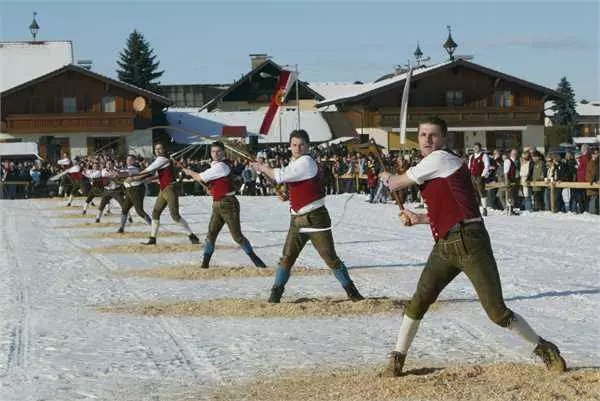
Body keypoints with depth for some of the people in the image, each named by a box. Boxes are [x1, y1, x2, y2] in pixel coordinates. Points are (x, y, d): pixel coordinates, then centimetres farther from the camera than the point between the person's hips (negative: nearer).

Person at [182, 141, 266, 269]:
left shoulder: (221, 166, -17)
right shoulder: (215, 165, 13)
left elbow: (200, 178, -13)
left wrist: (189, 172, 4)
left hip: (228, 203, -9)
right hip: (217, 205, 9)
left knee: (237, 235, -8)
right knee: (211, 234, 7)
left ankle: (255, 259, 0)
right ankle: (205, 263, 13)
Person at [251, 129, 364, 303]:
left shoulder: (306, 161, -15)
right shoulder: (293, 163, 12)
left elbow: (280, 176, -20)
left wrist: (262, 167, -6)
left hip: (315, 218, -7)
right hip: (297, 220, 7)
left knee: (331, 258, -3)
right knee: (287, 258, 2)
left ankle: (351, 291, 9)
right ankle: (276, 293, 8)